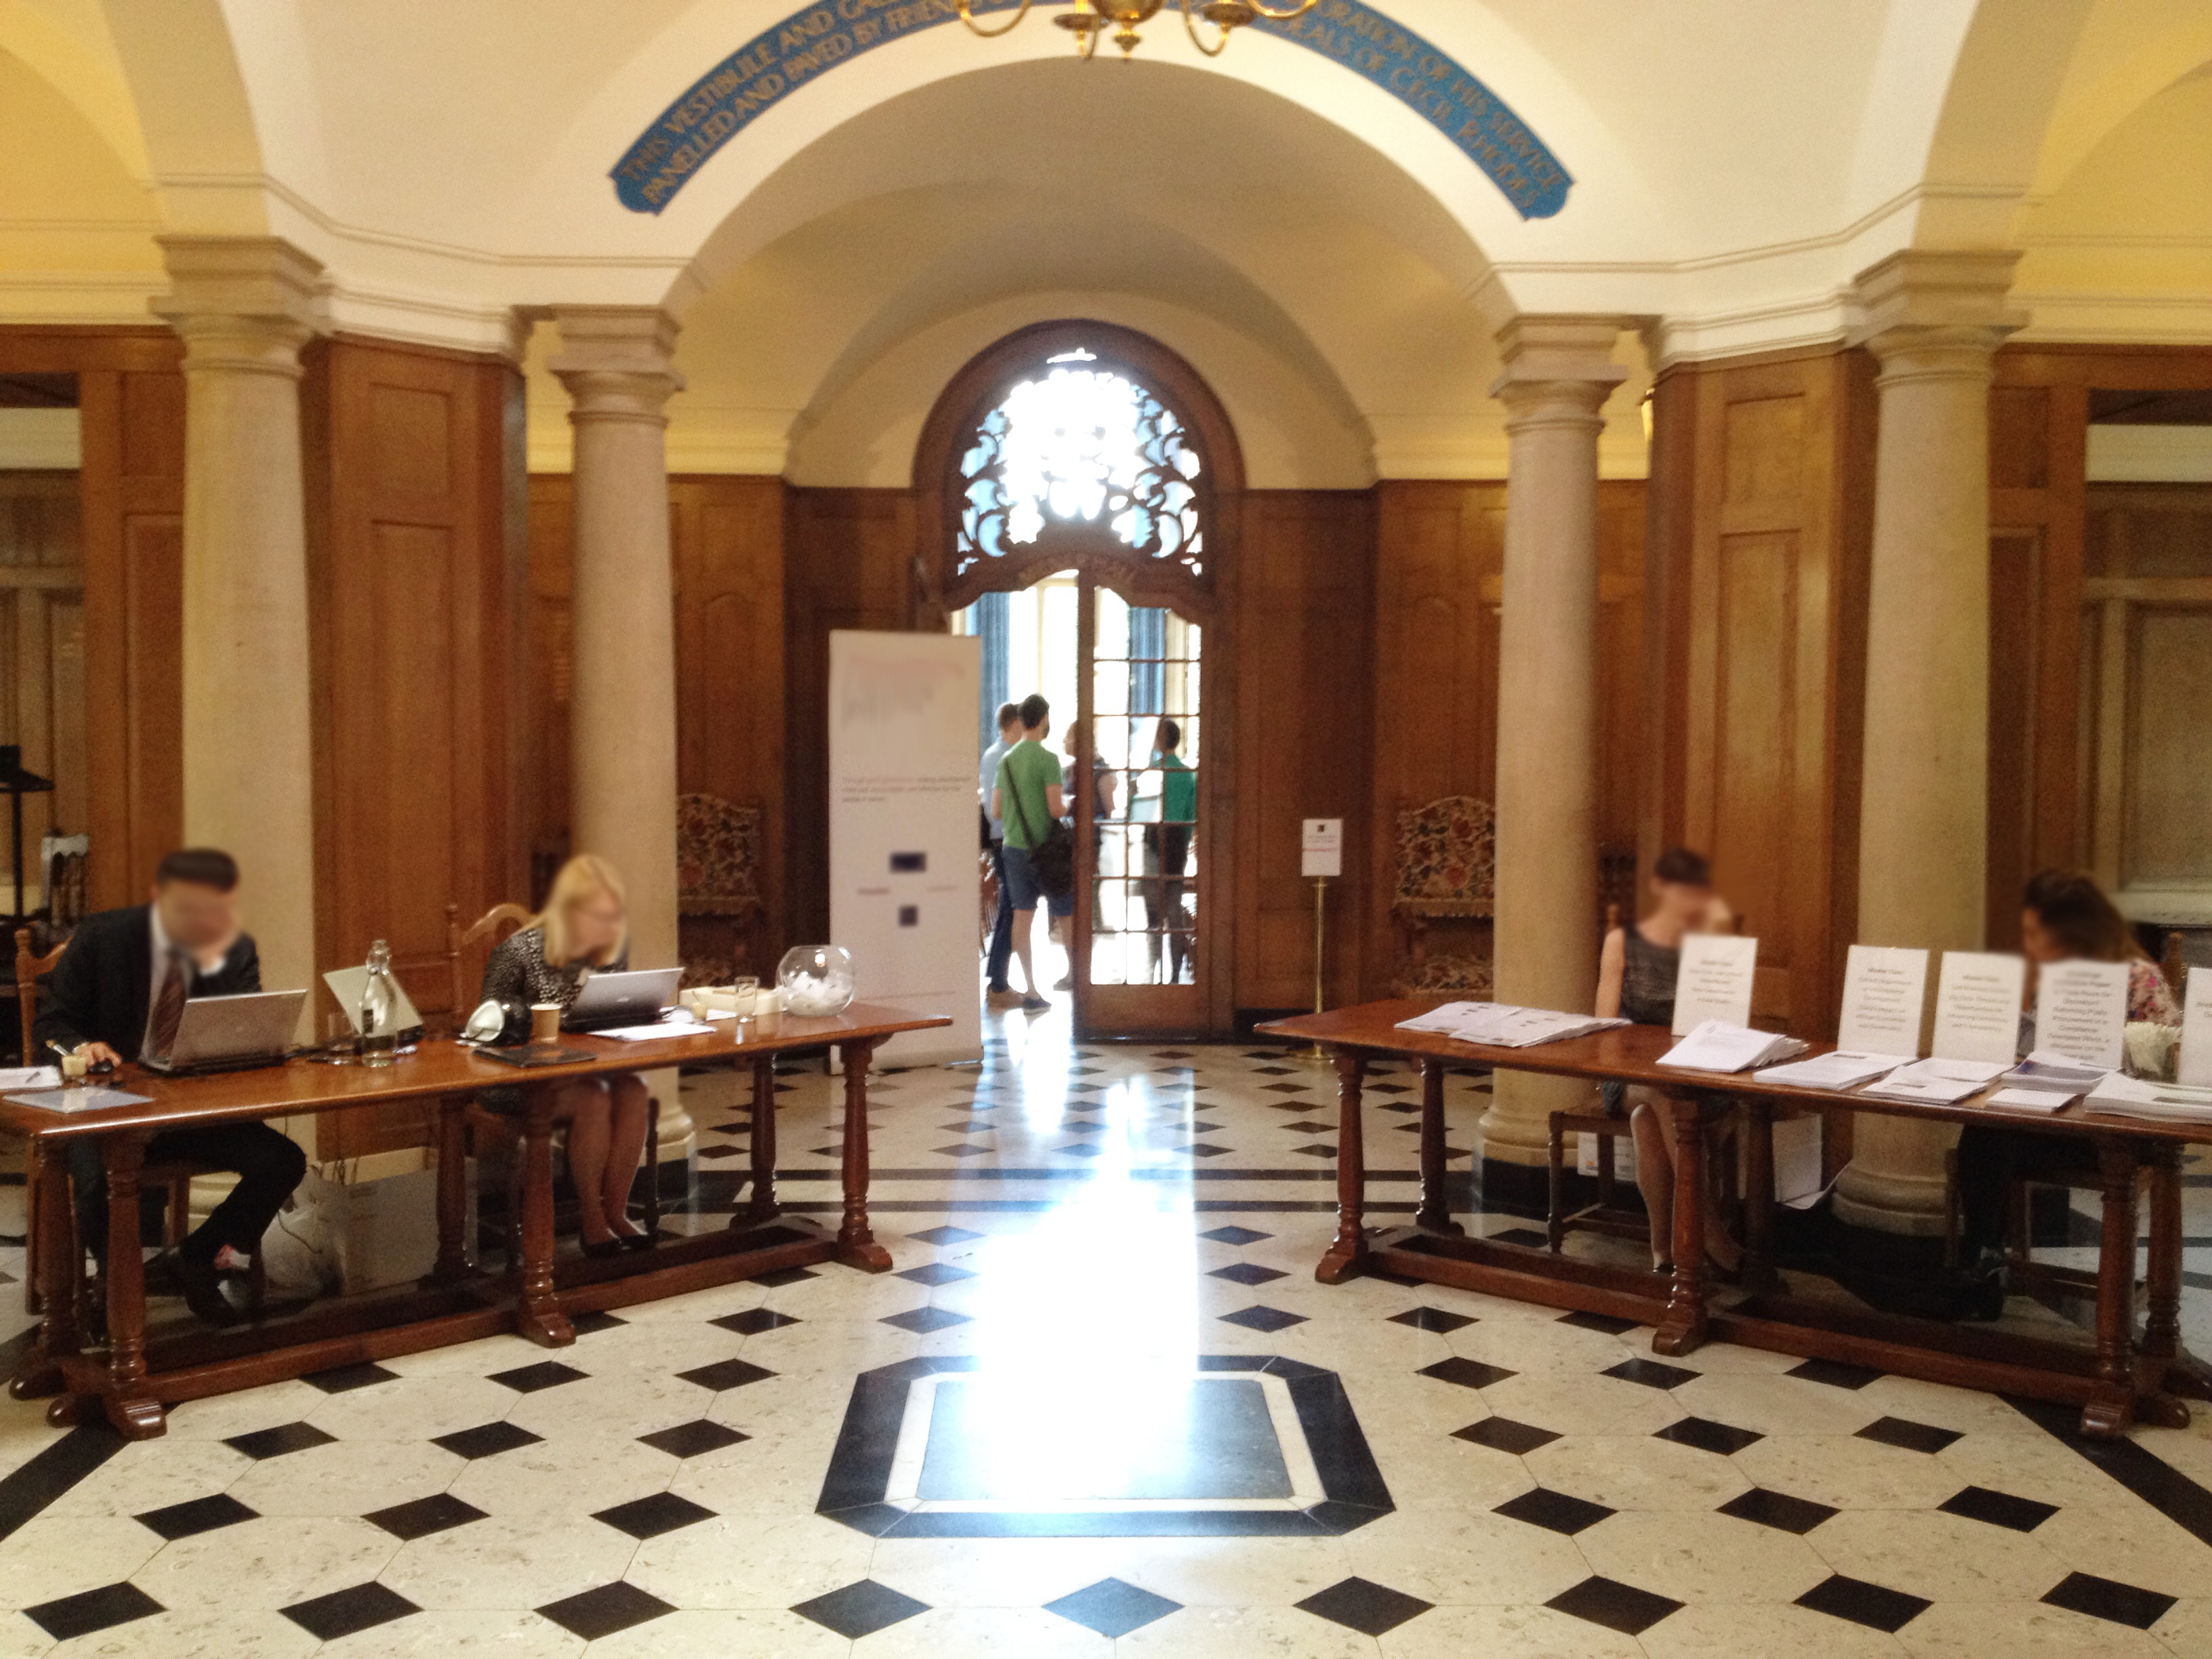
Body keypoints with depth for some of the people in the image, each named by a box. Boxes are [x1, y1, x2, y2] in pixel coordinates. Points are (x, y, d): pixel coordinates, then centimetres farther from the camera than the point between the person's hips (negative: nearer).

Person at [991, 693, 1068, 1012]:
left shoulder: (1007, 760, 7)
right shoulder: (1047, 759, -13)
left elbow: (996, 809, 11)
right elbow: (1055, 809, -19)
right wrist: (1068, 803, 2)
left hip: (1014, 848, 6)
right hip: (1043, 849, -6)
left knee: (1022, 917, 5)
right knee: (1066, 914, 6)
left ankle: (1031, 992, 8)